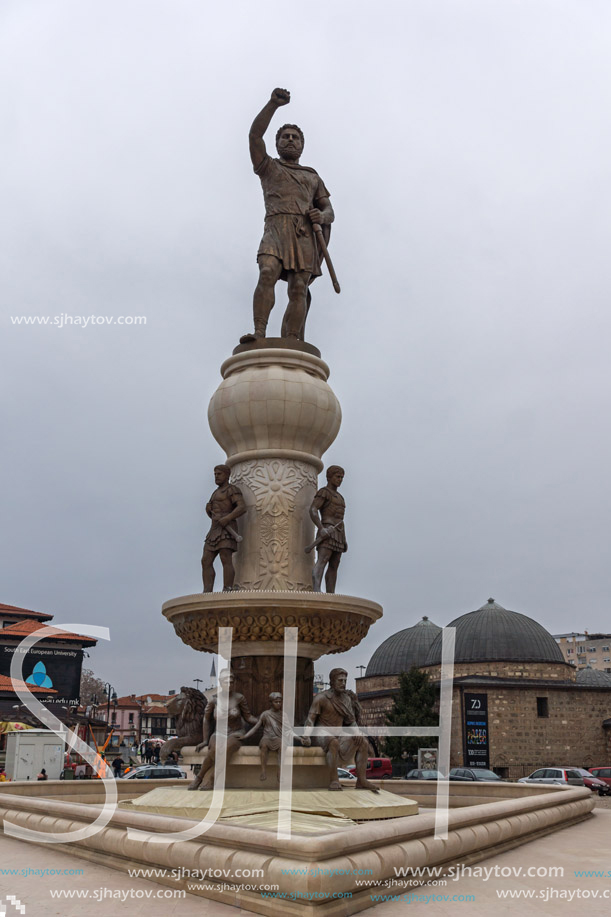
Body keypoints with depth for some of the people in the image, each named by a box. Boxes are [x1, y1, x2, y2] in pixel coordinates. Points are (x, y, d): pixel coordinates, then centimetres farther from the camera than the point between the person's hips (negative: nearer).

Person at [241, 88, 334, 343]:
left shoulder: (313, 177, 33)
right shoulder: (268, 167, 27)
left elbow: (330, 212, 23)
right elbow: (254, 135, 11)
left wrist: (322, 216, -2)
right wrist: (273, 104, 0)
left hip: (306, 234, 2)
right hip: (276, 228, -2)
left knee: (298, 289, -15)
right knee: (267, 274, -27)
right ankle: (259, 334, -38)